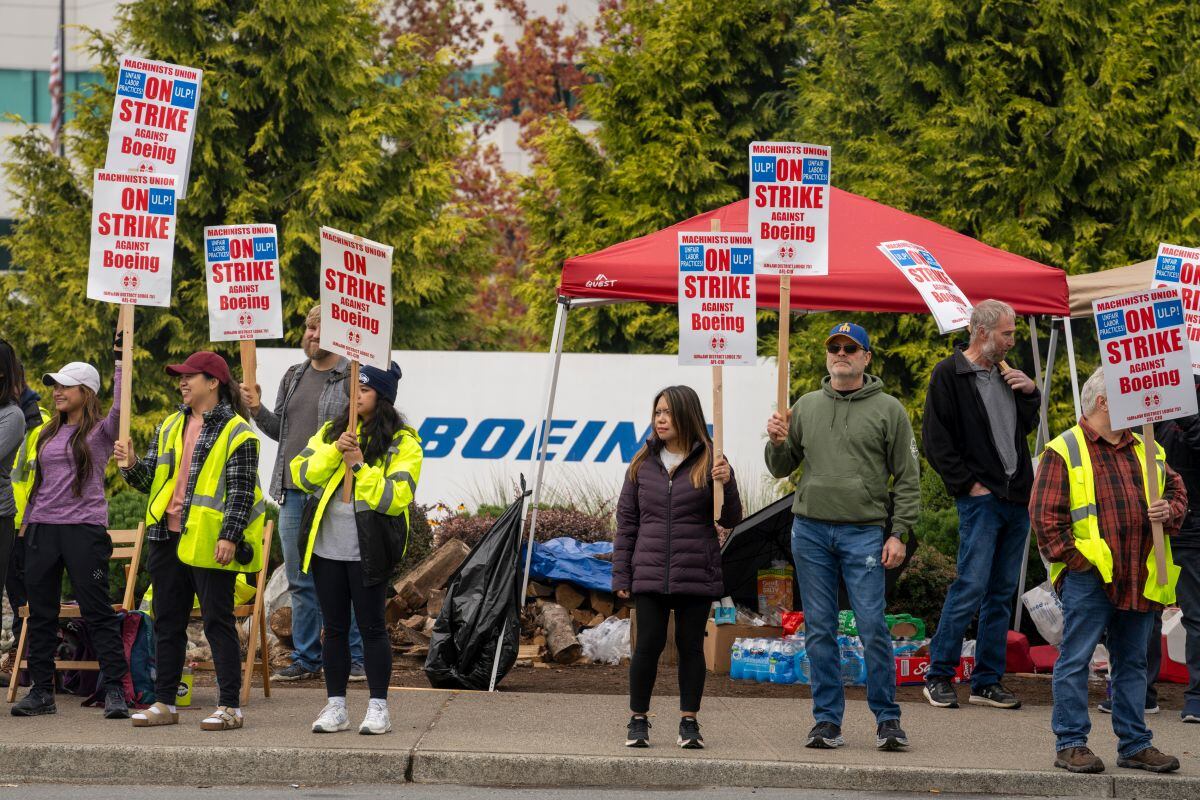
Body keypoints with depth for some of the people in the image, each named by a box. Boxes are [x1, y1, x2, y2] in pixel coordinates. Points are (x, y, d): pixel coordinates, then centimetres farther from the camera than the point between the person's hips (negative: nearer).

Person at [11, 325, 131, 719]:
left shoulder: (100, 431, -1)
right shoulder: (48, 433, 15)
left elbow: (121, 407, -21)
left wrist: (120, 362, -23)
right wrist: (26, 524, 16)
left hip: (85, 528, -6)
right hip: (42, 529, 6)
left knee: (98, 612, -5)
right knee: (40, 613, 6)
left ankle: (115, 690, -3)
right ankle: (41, 690, 12)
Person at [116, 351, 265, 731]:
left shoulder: (235, 432, -6)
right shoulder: (169, 427, 15)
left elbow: (241, 491, -11)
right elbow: (150, 479, 17)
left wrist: (230, 536, -19)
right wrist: (132, 466, -3)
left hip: (209, 542, -7)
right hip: (168, 538, 7)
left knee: (217, 622, -4)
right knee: (167, 622, 11)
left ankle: (230, 707, 0)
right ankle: (164, 703, 19)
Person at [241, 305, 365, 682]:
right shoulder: (294, 376, 16)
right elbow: (279, 430, 21)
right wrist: (257, 410, 4)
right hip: (292, 493, 7)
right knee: (300, 581, 10)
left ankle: (355, 658, 4)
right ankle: (305, 658, 17)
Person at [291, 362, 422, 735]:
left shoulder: (402, 442, -3)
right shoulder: (330, 431, 11)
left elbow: (397, 497, -13)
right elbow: (301, 474, 1)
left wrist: (360, 467, -19)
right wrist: (334, 451, -13)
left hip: (368, 550, -4)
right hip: (327, 546, 4)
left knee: (371, 627, 0)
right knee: (335, 628, 9)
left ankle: (378, 708, 8)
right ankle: (335, 707, 16)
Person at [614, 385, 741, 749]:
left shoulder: (709, 462, 0)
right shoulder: (642, 463, 8)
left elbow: (731, 520, 1)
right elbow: (626, 522, 10)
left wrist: (726, 484, -18)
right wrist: (621, 575, 5)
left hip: (696, 576, -1)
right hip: (650, 575, 2)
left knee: (691, 647, 5)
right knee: (648, 646, 0)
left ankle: (689, 723, 14)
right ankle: (638, 721, 12)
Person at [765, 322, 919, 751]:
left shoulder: (888, 410, 2)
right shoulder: (806, 407, 12)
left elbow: (907, 478, 2)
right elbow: (782, 468, 18)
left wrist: (899, 533, -6)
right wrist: (778, 443, -3)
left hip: (863, 533, -3)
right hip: (810, 530, 3)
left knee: (873, 628, -7)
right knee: (819, 631, 5)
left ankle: (887, 720, 2)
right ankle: (827, 721, 11)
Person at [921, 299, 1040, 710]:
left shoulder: (1005, 374, 16)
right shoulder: (949, 375, -6)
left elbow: (1026, 426, 25)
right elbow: (935, 440, -9)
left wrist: (1030, 393, 7)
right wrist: (968, 483, -11)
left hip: (1017, 499, 7)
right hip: (981, 498, -7)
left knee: (1002, 592, 8)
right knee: (971, 587, -11)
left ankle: (988, 681, 13)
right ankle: (938, 675, -1)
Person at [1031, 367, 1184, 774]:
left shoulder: (1145, 451, 15)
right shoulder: (1064, 451, -3)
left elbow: (1177, 491, 22)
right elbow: (1044, 513, -6)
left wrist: (1170, 511, 0)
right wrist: (1070, 558, -12)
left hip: (1138, 579, 6)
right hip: (1088, 576, -6)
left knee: (1132, 661, 12)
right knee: (1076, 659, -3)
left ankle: (1135, 744, 18)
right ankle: (1071, 743, 3)